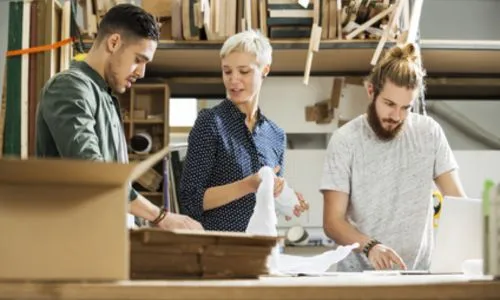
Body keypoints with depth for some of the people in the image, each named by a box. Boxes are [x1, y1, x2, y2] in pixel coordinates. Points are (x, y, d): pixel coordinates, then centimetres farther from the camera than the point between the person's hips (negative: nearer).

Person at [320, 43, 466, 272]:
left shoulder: (429, 132, 5)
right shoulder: (345, 141, -4)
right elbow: (332, 221, -5)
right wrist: (369, 246, -24)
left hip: (418, 271, 4)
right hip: (360, 272, -4)